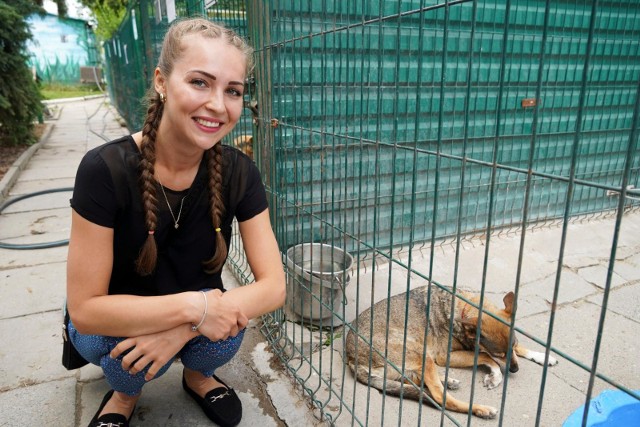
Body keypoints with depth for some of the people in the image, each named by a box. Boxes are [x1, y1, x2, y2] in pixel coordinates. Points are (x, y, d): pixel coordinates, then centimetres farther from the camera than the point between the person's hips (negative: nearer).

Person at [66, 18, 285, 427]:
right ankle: (125, 392, 8)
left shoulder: (239, 172, -19)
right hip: (110, 327, -1)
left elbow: (273, 285, -19)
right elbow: (84, 308, -23)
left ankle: (197, 372, 10)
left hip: (194, 315, 2)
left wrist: (185, 328, -31)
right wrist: (193, 307, -34)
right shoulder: (106, 169, -27)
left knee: (225, 328, -27)